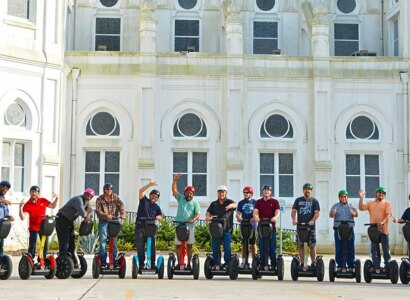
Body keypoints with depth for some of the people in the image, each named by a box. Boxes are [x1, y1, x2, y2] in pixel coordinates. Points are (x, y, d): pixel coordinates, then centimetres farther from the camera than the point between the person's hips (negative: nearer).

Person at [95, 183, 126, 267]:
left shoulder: (116, 197, 5)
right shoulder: (99, 199, 1)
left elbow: (121, 205, -10)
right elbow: (98, 210, -10)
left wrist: (122, 214, -30)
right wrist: (106, 215, -27)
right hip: (103, 222, -1)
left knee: (114, 242, 3)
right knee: (102, 241, -6)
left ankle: (114, 261, 10)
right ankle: (103, 262, -2)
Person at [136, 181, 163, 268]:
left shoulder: (156, 207, 17)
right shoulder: (144, 200, 9)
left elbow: (160, 217, 19)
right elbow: (141, 191, -5)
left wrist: (158, 217, -6)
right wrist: (150, 184, -16)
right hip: (140, 226, -2)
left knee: (152, 246, -2)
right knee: (140, 246, -3)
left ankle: (152, 263, 4)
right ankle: (141, 263, 2)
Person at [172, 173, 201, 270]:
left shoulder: (195, 203, 5)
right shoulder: (180, 198, 10)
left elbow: (198, 214, -5)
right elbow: (174, 190, 0)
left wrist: (193, 219, -24)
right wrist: (175, 180, -12)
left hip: (189, 226, -1)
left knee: (189, 245, 1)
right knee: (178, 245, 1)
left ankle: (189, 263, 7)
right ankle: (179, 263, 7)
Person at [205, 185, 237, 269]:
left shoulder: (229, 202, 7)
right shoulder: (213, 204, 18)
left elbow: (235, 205, -14)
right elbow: (208, 212, 14)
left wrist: (231, 205, -38)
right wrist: (208, 217, -10)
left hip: (227, 228, -3)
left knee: (227, 247, -5)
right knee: (215, 247, 2)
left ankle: (227, 263, 2)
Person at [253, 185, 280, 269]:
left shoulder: (275, 202, 8)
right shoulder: (258, 202, 12)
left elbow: (278, 212, -4)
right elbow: (255, 212, 0)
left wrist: (275, 217, -26)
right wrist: (256, 217, -23)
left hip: (271, 226, -2)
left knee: (272, 246, -1)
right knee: (262, 246, 2)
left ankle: (273, 264, 4)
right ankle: (262, 264, 7)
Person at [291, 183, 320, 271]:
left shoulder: (314, 201, 7)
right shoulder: (298, 200, 13)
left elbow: (317, 213, -2)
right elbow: (293, 211, 7)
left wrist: (312, 220, -20)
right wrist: (294, 219, -13)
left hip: (311, 226, -2)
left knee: (312, 245, -1)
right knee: (300, 245, 1)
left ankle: (313, 263, 6)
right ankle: (302, 264, 6)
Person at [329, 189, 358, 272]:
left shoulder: (351, 206, 12)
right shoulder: (335, 206, 9)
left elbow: (356, 214, -3)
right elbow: (330, 215, -4)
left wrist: (353, 213, -27)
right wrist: (333, 213, -29)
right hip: (338, 229, -1)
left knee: (350, 248, 0)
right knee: (339, 249, -2)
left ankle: (351, 265, 5)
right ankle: (340, 265, 3)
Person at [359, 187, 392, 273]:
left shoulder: (387, 203, 6)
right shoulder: (370, 203, 14)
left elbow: (389, 214, -7)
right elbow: (361, 208, 2)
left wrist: (383, 222, -23)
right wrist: (361, 198, -11)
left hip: (383, 229, -3)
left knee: (386, 249, 0)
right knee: (374, 250, 6)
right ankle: (376, 267, 12)